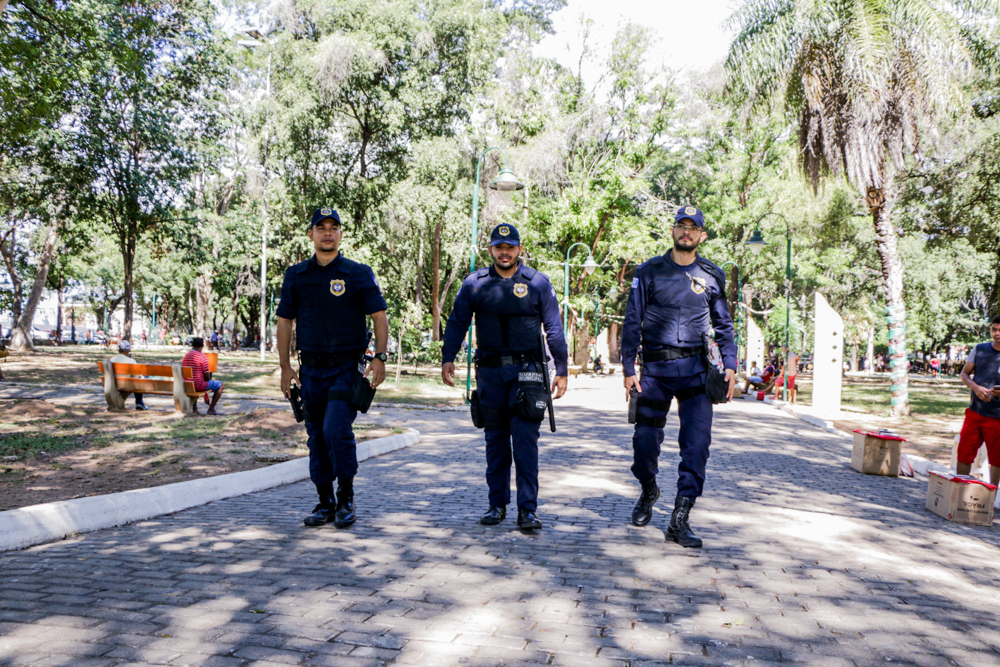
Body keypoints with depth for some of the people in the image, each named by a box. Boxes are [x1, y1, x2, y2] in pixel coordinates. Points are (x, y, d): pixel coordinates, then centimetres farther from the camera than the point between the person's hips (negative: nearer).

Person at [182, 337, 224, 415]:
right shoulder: (202, 356, -13)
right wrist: (207, 380, 11)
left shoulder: (185, 356, 8)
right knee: (220, 385, 12)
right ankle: (211, 409, 9)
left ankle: (194, 408, 35)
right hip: (199, 386, -7)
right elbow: (207, 376, -14)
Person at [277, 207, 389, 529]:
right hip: (311, 369, 4)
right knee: (317, 437, 8)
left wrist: (380, 357, -12)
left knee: (336, 429, -16)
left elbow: (379, 316, 0)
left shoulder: (358, 273, 1)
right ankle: (325, 502, 20)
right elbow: (284, 321, 12)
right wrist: (285, 366, 6)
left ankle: (346, 498, 3)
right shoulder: (296, 275, 9)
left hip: (347, 368, -3)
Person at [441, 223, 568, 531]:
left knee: (525, 439, -7)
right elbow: (457, 322, 5)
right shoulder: (474, 283, 7)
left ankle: (528, 509, -2)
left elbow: (554, 329, 4)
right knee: (495, 439, 9)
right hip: (489, 371, 2)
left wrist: (561, 371, 1)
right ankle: (497, 504, 19)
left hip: (526, 370, -2)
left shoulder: (538, 283, 2)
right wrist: (447, 358, -7)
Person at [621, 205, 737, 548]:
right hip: (655, 369, -1)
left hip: (695, 369, 1)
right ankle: (648, 491, 34)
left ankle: (680, 520, -1)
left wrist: (730, 365, 7)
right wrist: (628, 369, -2)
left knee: (697, 442, -8)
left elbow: (723, 325, 18)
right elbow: (632, 322, 4)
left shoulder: (712, 276, 10)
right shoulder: (649, 271, 4)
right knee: (645, 440, 3)